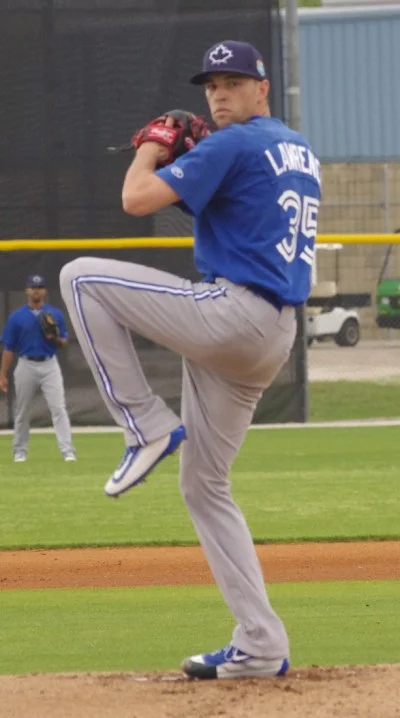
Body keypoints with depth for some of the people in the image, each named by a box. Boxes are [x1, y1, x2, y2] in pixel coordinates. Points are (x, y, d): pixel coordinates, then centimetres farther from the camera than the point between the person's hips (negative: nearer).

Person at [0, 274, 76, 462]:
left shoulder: (55, 314, 4)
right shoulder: (16, 317, 2)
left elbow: (63, 343, 9)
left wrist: (55, 338, -15)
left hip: (50, 365, 0)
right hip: (26, 366, 0)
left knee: (58, 408, -11)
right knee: (22, 411, 8)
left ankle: (67, 451, -16)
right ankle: (20, 452, 21)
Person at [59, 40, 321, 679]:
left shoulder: (232, 145, -9)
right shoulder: (301, 152, 19)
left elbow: (138, 199, -14)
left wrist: (150, 152, 7)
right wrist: (186, 157, 21)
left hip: (231, 312, -9)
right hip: (274, 337, 9)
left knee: (81, 278, -4)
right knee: (204, 487, 15)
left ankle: (147, 425, -6)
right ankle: (260, 648, 9)